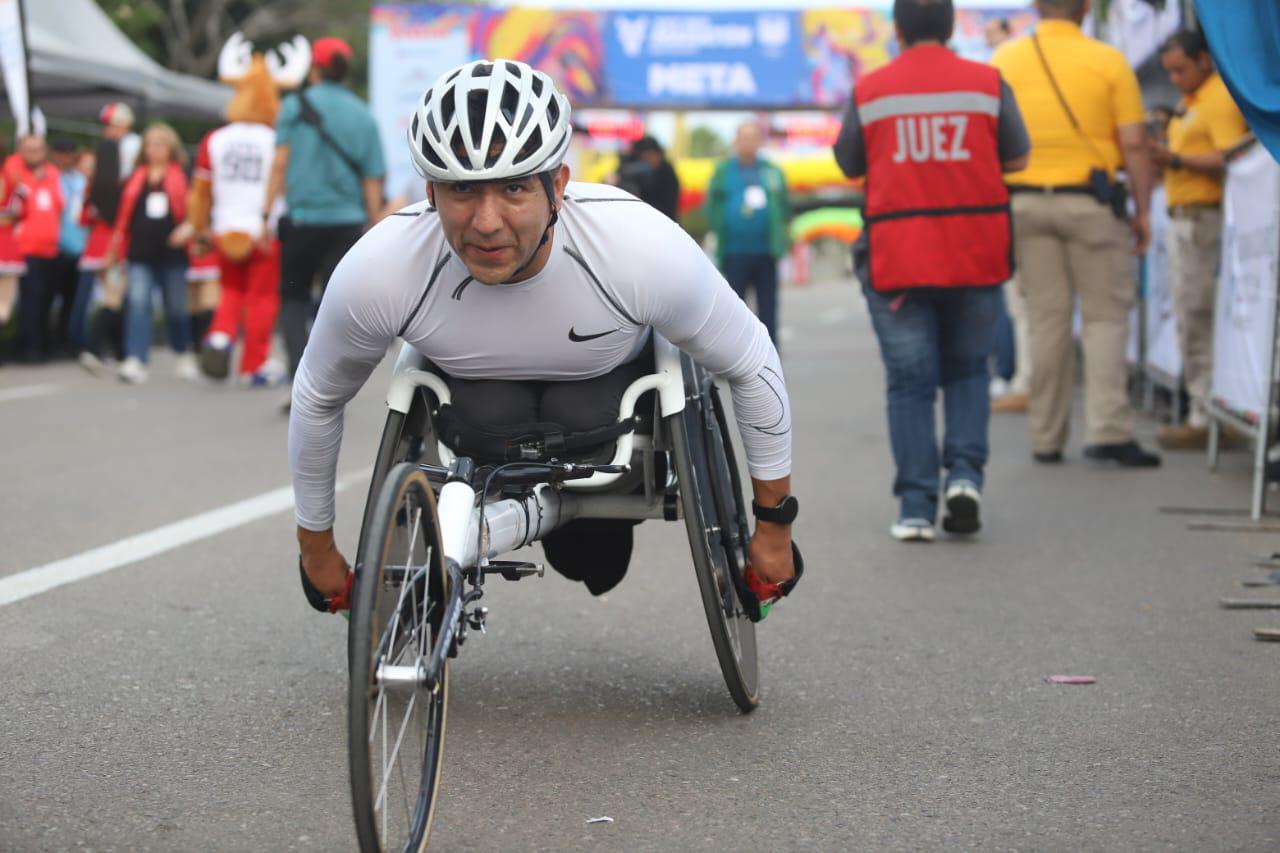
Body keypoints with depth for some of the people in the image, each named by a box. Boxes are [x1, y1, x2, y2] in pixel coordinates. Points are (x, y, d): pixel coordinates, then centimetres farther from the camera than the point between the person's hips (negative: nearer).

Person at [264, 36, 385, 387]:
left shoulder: (295, 106, 0)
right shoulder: (363, 116, 5)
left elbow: (280, 163, -7)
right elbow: (373, 180, 5)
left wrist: (267, 214, -5)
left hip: (301, 219, -1)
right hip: (346, 224, 1)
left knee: (293, 299, 14)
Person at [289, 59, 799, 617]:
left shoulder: (649, 251, -37)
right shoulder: (374, 273, -33)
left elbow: (752, 366, -19)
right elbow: (316, 399, -12)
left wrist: (775, 527, -10)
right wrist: (316, 547, 0)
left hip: (610, 379, -1)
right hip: (466, 380, 1)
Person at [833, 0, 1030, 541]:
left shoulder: (869, 90, -1)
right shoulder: (986, 82, 0)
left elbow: (848, 165, 8)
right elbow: (1017, 158, 5)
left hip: (896, 257, -1)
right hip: (975, 253, 1)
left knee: (909, 384, 4)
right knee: (967, 371, 17)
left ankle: (915, 510, 0)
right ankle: (965, 474, -2)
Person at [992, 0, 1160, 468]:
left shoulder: (1003, 60, 3)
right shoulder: (1108, 61, -5)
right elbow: (1134, 144, -7)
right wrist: (1142, 211, 1)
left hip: (1025, 201, 3)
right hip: (1088, 201, -3)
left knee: (1046, 320, 9)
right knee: (1105, 316, 5)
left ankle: (1046, 439, 11)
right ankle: (1108, 430, -6)